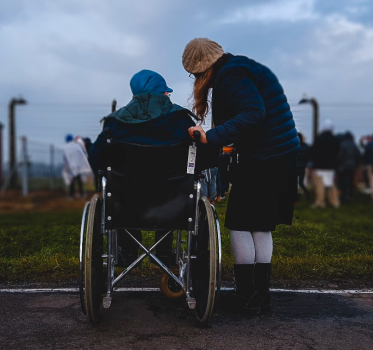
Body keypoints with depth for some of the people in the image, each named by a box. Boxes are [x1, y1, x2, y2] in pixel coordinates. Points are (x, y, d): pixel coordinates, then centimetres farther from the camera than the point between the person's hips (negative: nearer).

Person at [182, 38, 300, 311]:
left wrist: (211, 137, -28)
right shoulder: (245, 68, 18)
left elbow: (253, 114, -25)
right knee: (262, 228, 14)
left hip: (260, 161, -10)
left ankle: (247, 294, 7)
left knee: (240, 225, 2)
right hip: (283, 158, 10)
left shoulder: (231, 75, -12)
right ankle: (261, 294, 19)